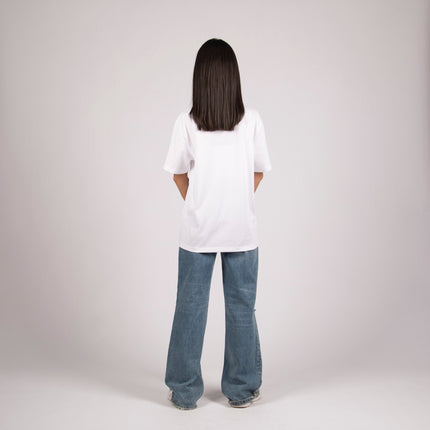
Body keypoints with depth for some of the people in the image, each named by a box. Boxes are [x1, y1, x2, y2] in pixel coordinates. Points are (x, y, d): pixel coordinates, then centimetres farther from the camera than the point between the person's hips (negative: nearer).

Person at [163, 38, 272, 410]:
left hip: (197, 229, 0)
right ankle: (242, 389, 25)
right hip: (242, 228, 1)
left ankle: (185, 391, 23)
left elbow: (179, 174, 2)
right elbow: (259, 172, 3)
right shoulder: (252, 120, -5)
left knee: (190, 307, 11)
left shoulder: (186, 123, -7)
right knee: (241, 308, 12)